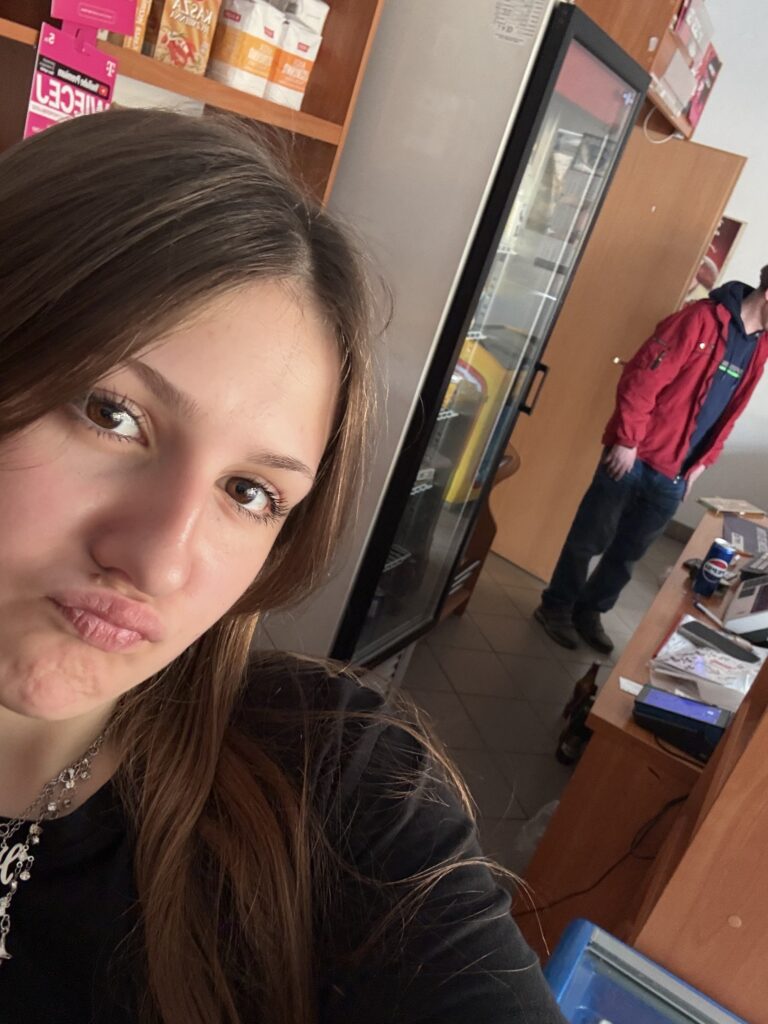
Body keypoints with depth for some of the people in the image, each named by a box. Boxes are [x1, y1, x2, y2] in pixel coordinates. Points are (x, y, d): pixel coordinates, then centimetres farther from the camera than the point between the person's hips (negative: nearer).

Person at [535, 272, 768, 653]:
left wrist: (701, 463, 12)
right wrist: (627, 440, -18)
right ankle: (556, 605, 23)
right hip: (635, 457, -6)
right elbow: (642, 377, -16)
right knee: (590, 538, 7)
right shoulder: (702, 318, -12)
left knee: (628, 552, 14)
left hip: (673, 477, 7)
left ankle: (589, 611, 31)